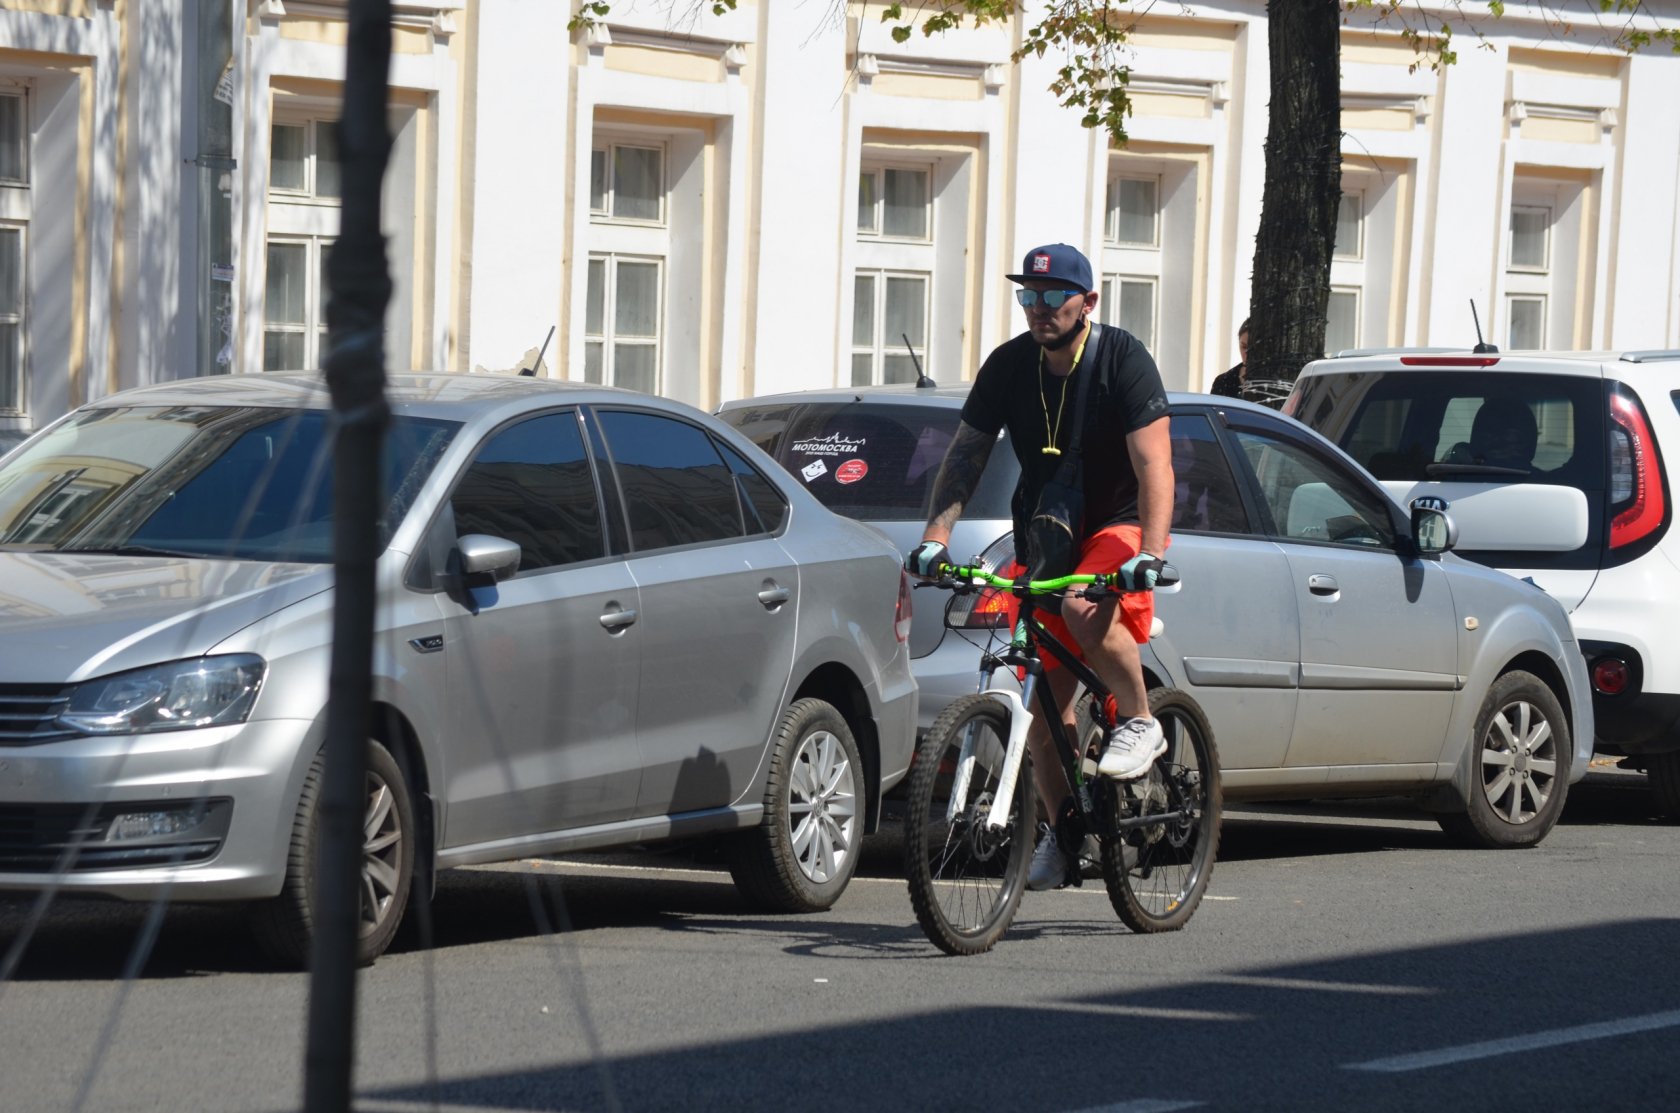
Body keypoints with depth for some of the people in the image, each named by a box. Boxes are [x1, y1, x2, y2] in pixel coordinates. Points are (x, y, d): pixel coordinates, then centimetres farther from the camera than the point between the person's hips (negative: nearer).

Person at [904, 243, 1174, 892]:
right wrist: (936, 535, -18)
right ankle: (1062, 831, 14)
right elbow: (965, 455, -3)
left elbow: (1154, 463, -24)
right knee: (1044, 697, 1)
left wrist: (1149, 553, -37)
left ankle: (1140, 722, -15)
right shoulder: (1010, 366, -4)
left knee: (1084, 607, -37)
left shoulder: (1122, 360, -16)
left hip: (1116, 527, -5)